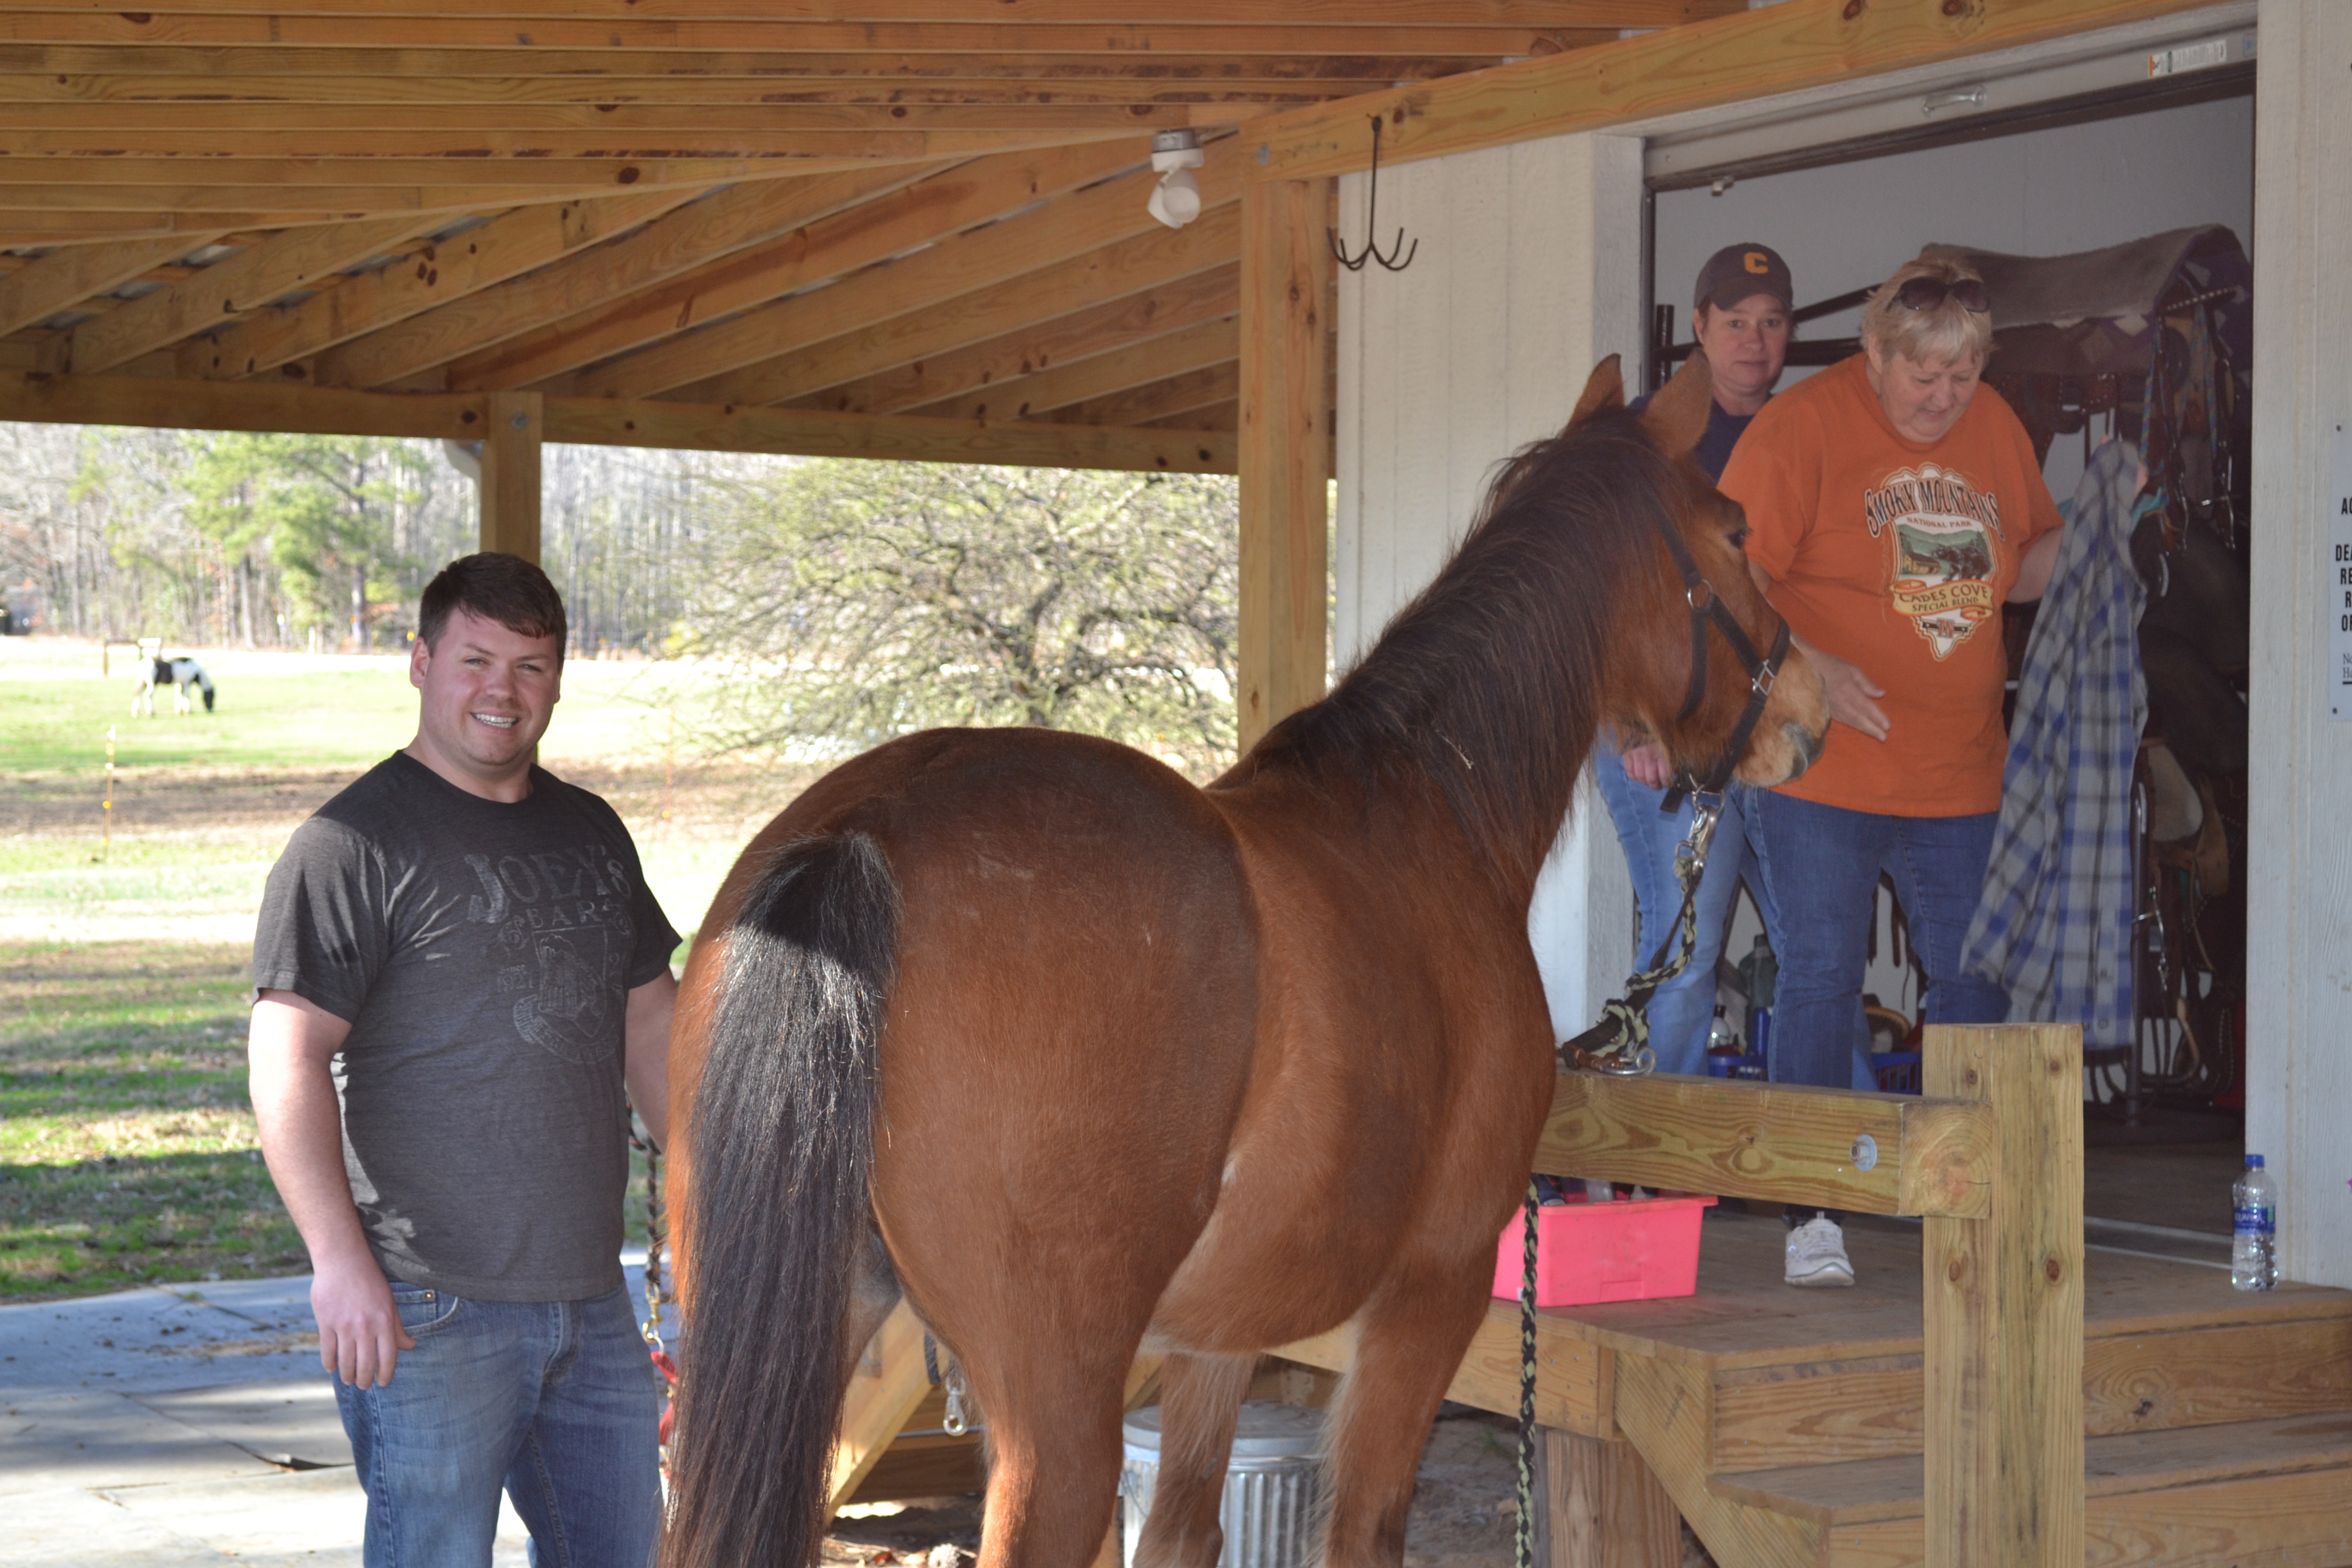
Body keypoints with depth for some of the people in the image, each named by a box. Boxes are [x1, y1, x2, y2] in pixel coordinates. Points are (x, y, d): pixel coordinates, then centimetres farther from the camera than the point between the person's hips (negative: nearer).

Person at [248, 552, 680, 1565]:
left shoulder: (592, 834, 13)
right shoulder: (355, 843, -9)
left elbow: (650, 1025, 22)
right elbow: (288, 1060, -16)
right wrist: (340, 1261, -25)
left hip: (590, 1293, 7)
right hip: (426, 1309, -7)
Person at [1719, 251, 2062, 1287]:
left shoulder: (1996, 431, 10)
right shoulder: (1802, 425, -7)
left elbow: (2024, 570, 21)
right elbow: (1727, 574, -12)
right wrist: (1807, 668, -22)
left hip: (1957, 775, 5)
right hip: (1818, 772, -5)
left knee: (1976, 980, 6)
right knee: (1821, 978, -4)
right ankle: (1813, 1214, 4)